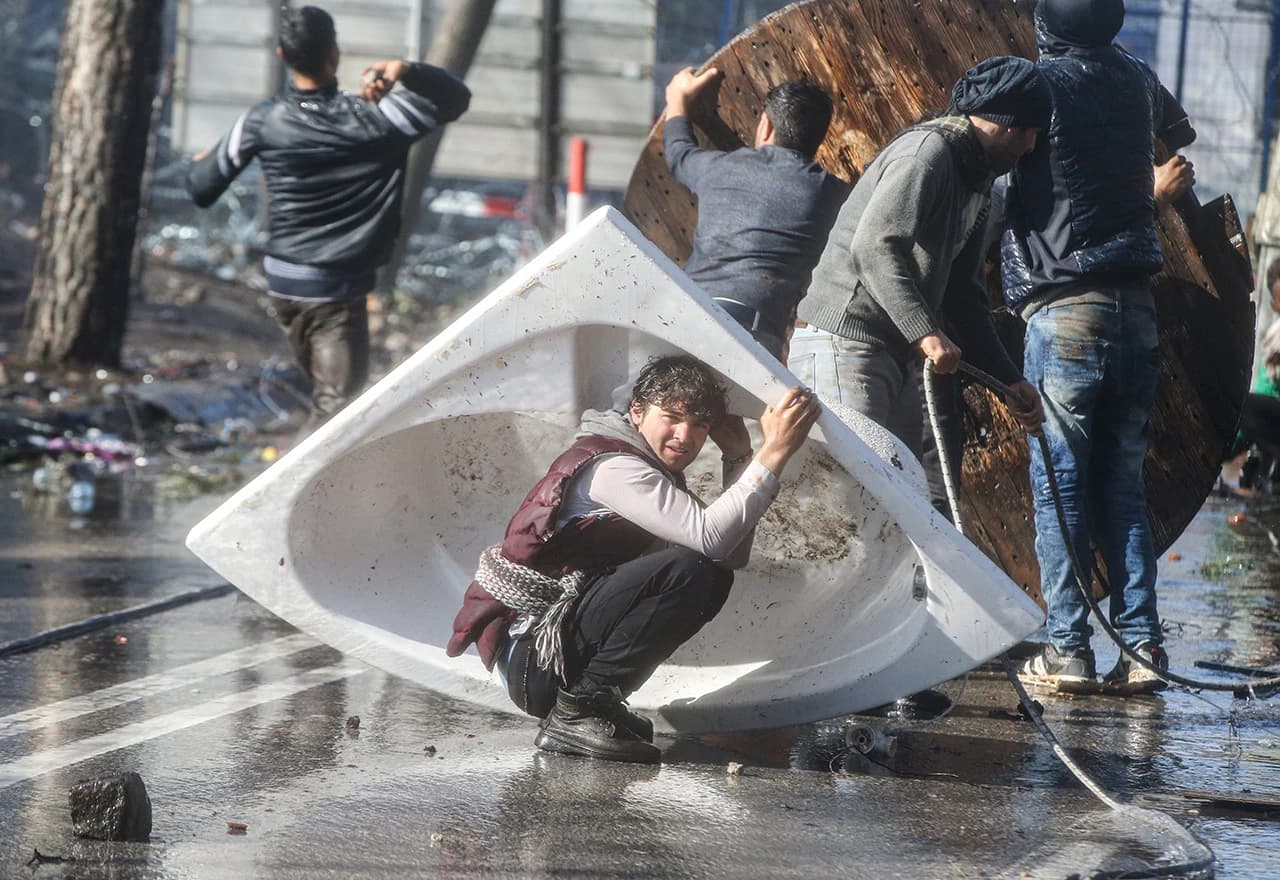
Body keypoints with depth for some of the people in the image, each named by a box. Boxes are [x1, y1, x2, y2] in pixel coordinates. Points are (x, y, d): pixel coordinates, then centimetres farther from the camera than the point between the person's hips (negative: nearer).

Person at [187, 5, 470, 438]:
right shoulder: (370, 118, -15)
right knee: (335, 407, -7)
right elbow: (455, 98, -7)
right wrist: (408, 72, -25)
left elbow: (202, 188, 3)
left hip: (282, 280, 5)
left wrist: (202, 163, 27)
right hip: (337, 290, -5)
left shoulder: (262, 122, -6)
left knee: (328, 395, 23)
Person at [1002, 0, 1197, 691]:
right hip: (1137, 312, 5)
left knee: (1058, 486, 0)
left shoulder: (1039, 85, -8)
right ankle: (1141, 644, 4)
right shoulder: (1137, 81, 10)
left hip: (1063, 315, -5)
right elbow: (1173, 124, 30)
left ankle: (1068, 647, -3)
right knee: (1123, 484, 9)